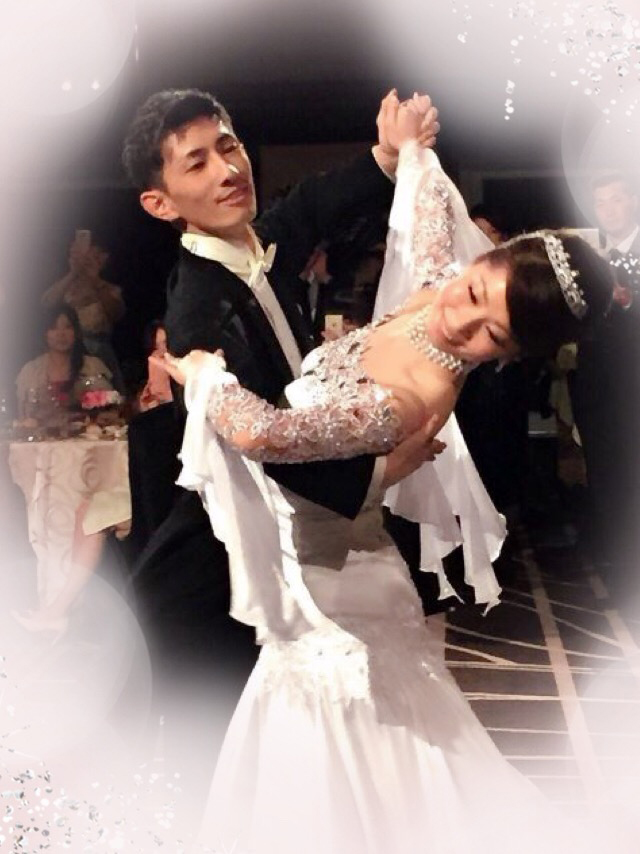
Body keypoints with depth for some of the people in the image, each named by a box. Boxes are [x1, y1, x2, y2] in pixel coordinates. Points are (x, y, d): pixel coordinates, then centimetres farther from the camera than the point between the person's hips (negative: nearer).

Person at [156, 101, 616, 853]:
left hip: (323, 576, -9)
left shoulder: (408, 404, -35)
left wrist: (199, 370, -24)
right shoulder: (435, 282, -11)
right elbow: (435, 209, 13)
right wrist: (410, 142, 23)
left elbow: (263, 433, -41)